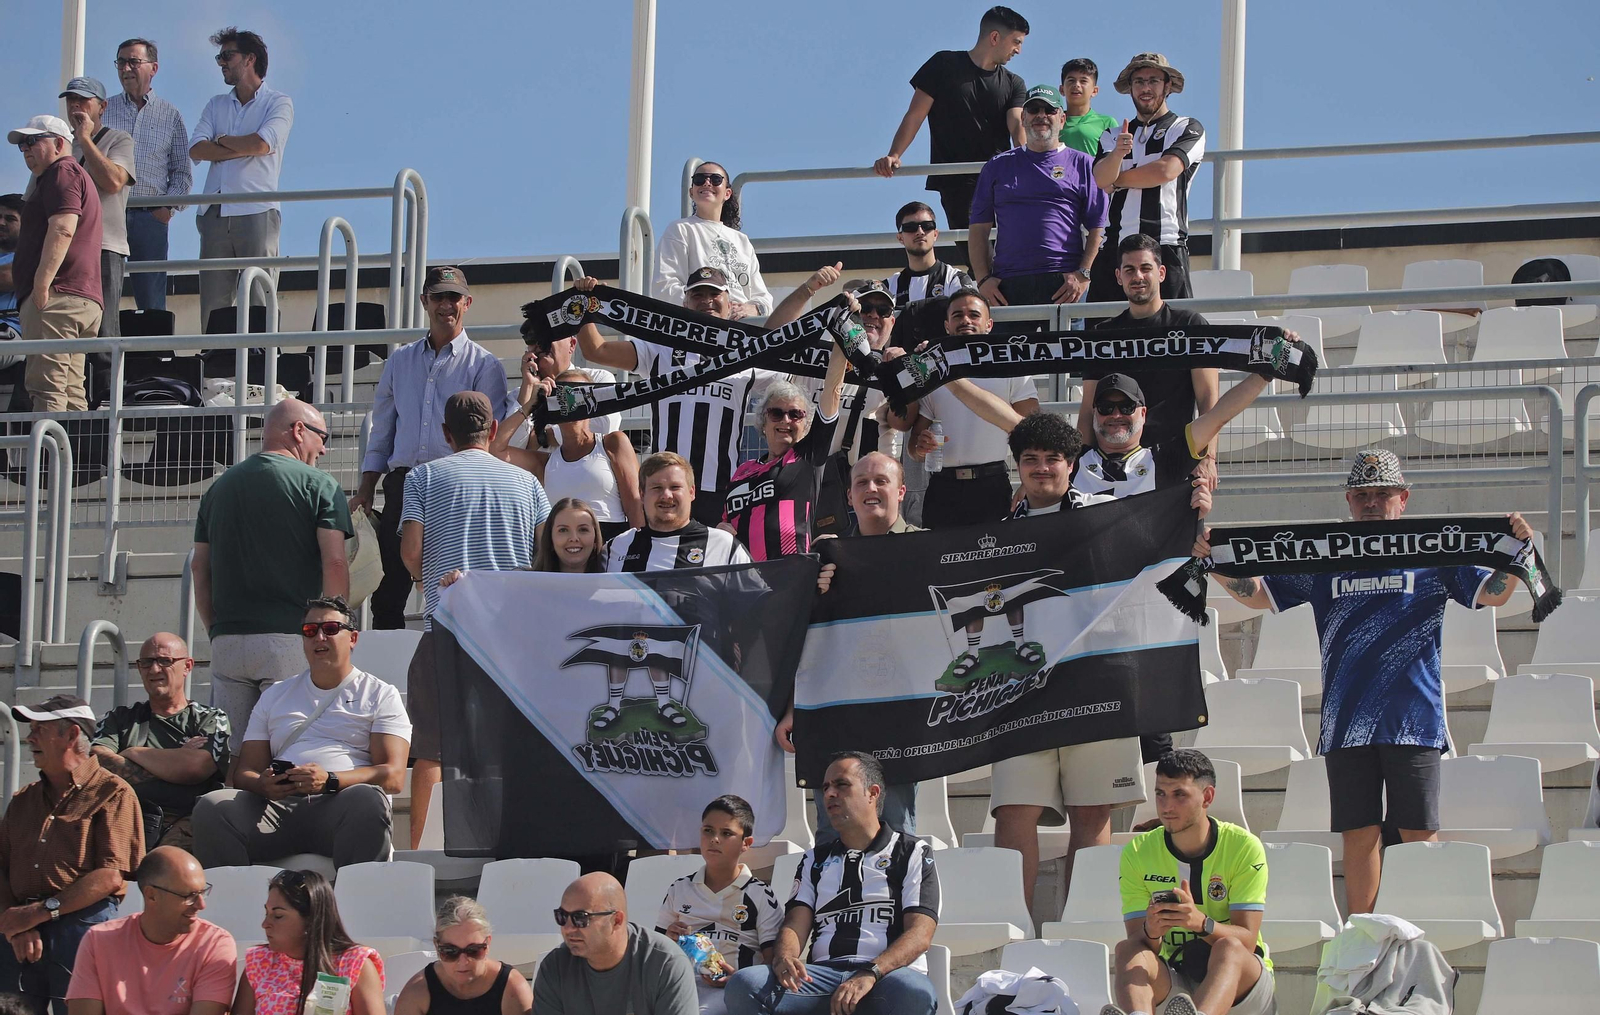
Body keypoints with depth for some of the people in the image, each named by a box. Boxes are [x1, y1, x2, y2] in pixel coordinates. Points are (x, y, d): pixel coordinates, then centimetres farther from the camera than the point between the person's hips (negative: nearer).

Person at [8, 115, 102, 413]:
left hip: (56, 298, -11)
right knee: (71, 390, 5)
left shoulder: (62, 173, -2)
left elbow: (62, 230, -17)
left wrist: (42, 282, -23)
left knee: (46, 386, -19)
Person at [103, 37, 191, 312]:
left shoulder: (170, 115, 13)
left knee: (151, 301, -2)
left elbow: (183, 173, 12)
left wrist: (168, 207, -3)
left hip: (150, 217, 0)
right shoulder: (102, 110, 13)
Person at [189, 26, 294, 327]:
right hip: (215, 213, 5)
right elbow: (196, 150, 4)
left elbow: (262, 144, -13)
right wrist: (243, 148, -6)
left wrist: (221, 140, 3)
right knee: (212, 303, -1)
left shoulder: (278, 103, 5)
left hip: (256, 213, -5)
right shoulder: (217, 105, 20)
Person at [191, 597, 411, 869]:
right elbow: (244, 772, 20)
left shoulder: (380, 694, 16)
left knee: (367, 800, -38)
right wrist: (263, 785, -7)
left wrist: (329, 781, -16)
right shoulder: (275, 695, 28)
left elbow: (393, 776, 2)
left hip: (340, 802, -3)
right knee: (213, 807, -26)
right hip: (277, 805, 3)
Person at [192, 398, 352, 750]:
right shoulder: (318, 485, 1)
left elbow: (199, 568, 16)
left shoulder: (220, 486, 17)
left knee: (228, 757, 4)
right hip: (290, 638, -5)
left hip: (227, 640, 5)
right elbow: (335, 563, -7)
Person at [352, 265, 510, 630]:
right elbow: (382, 430, 20)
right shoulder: (400, 361, 18)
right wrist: (366, 490, 12)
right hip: (402, 483, 4)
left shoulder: (484, 365, 4)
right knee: (387, 591, 1)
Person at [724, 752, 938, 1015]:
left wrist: (870, 974, -21)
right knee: (744, 984, -27)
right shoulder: (815, 859, 26)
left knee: (912, 991, -42)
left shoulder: (913, 853, 11)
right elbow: (795, 925, 13)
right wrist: (784, 958, -14)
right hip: (823, 972, 4)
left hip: (886, 974, -4)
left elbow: (920, 934, -2)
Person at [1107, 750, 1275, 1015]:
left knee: (1229, 948, -34)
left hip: (1240, 978, -2)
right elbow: (1137, 940, -7)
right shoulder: (1137, 854, 1)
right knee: (1127, 949, -27)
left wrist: (1201, 923, -35)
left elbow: (1246, 940, -14)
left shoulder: (1243, 847, -6)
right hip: (1173, 984, 2)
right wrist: (1151, 931, -32)